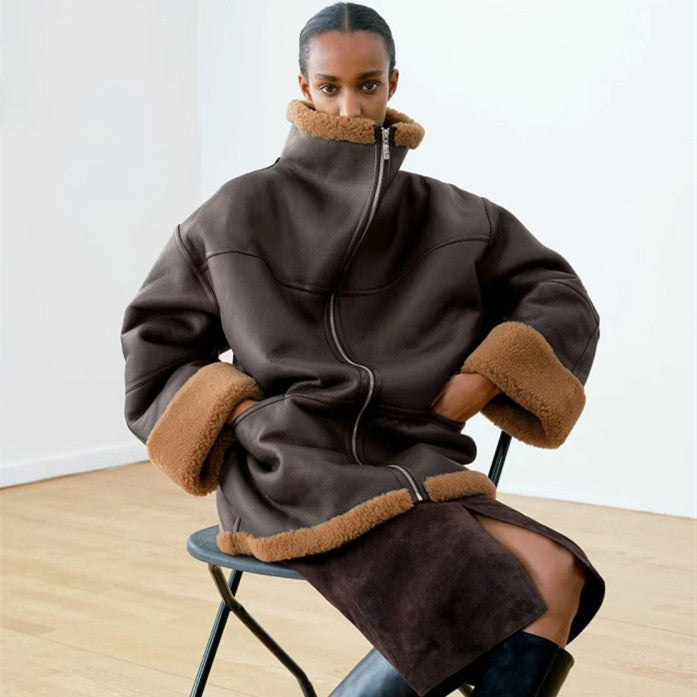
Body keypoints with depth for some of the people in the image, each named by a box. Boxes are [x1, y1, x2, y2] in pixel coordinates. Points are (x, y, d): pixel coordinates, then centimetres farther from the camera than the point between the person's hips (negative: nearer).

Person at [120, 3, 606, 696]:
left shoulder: (452, 218, 16)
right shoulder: (237, 212, 12)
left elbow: (564, 302, 18)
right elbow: (154, 342, 17)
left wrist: (483, 379, 1)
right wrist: (237, 412, -1)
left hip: (410, 468, 4)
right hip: (288, 465, -3)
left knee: (557, 576, -29)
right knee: (469, 605, -33)